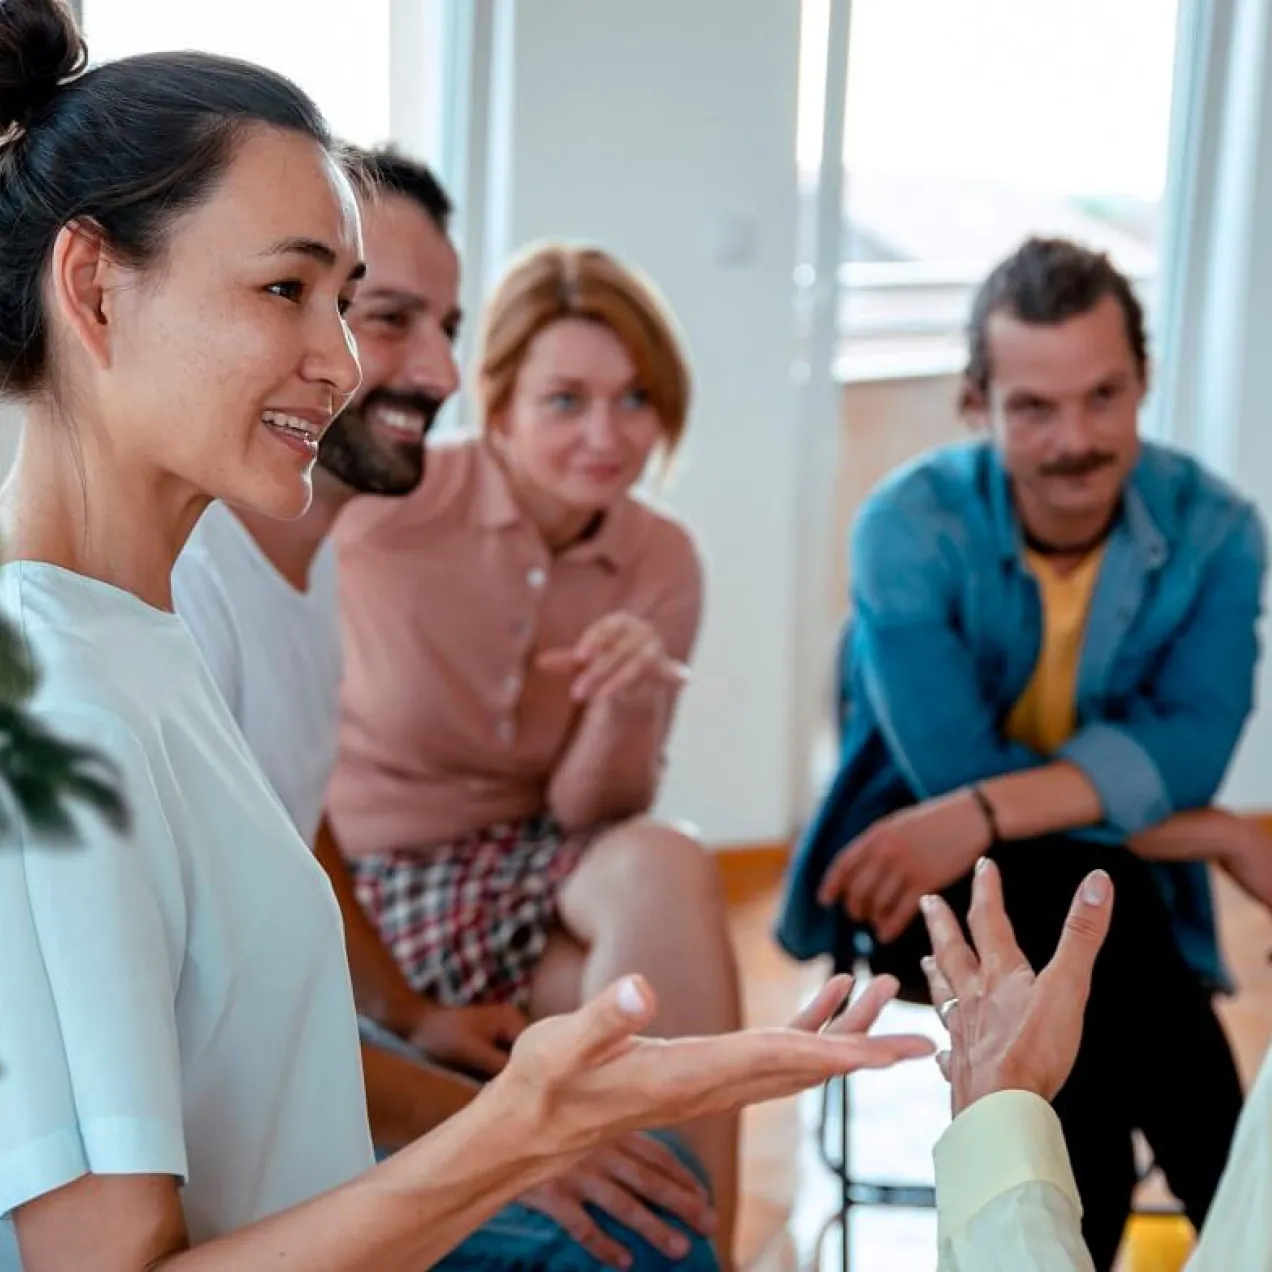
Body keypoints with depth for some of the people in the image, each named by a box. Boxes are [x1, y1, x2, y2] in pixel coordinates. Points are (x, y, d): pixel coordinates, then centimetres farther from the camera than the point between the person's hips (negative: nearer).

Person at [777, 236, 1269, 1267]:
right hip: (924, 882, -2)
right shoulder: (911, 526, -14)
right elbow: (952, 769, -21)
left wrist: (987, 813, -34)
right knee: (1080, 898, -34)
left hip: (1117, 887, 2)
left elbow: (1185, 746, -19)